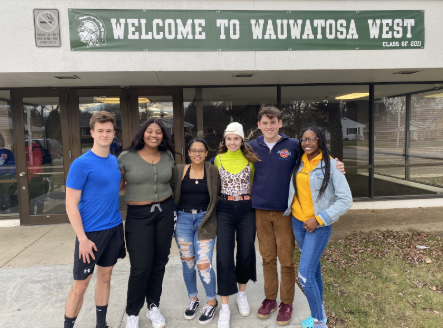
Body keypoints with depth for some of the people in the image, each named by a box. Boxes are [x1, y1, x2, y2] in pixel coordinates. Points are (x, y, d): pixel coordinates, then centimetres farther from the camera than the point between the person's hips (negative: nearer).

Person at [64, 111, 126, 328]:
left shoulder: (114, 161, 5)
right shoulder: (81, 164, -14)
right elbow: (71, 206, -14)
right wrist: (82, 239, -17)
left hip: (114, 228, 6)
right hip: (91, 231, -6)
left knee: (105, 276, 17)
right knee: (81, 284, 4)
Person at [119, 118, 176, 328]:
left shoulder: (168, 156, 5)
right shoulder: (126, 157, -5)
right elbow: (117, 185, 2)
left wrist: (173, 208, 14)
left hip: (165, 212, 3)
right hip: (138, 215, -3)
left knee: (159, 262, 11)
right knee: (141, 266, -3)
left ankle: (153, 307, 31)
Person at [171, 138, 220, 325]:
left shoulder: (212, 171, 0)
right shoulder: (179, 170, 1)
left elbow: (217, 197, 2)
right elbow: (172, 195, 5)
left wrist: (209, 218, -2)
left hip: (205, 220, -1)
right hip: (183, 219, 2)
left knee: (203, 264, -5)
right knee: (187, 262, 11)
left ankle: (212, 302, 19)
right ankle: (193, 299, 33)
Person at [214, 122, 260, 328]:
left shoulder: (250, 159, 1)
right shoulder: (218, 159, 2)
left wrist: (246, 196, 6)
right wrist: (226, 195, 11)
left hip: (246, 210, 1)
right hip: (225, 210, 0)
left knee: (246, 252, 10)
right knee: (224, 256, -3)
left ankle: (242, 295, 34)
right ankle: (225, 307, 9)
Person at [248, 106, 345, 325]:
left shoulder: (293, 145, -3)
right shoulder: (252, 147, 2)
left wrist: (335, 166, -9)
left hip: (285, 211, -2)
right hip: (261, 211, 2)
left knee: (286, 260, 7)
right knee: (267, 258, 14)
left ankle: (286, 303, 26)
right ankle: (269, 299, 32)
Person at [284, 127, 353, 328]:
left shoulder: (330, 165, -13)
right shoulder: (299, 163, 2)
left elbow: (346, 200, -15)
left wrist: (319, 219, -18)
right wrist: (285, 211, 0)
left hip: (319, 226, -5)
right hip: (297, 222, 5)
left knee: (305, 275, -8)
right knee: (313, 267, 18)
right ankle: (320, 311, 36)